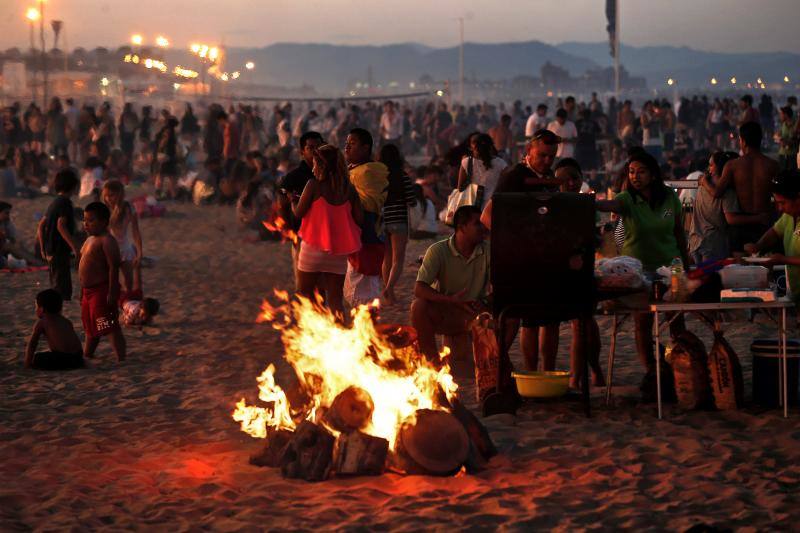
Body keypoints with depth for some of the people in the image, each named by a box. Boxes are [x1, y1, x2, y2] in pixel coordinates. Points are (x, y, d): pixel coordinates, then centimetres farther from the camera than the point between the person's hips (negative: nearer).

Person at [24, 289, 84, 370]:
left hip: (62, 358, -6)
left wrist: (27, 364, 14)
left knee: (36, 358, 7)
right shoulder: (66, 321, 22)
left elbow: (32, 344, 7)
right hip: (78, 357, 6)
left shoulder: (41, 323, 5)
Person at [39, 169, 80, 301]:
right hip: (60, 250, -10)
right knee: (63, 290, -9)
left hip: (50, 250, 10)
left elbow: (41, 225, 18)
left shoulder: (55, 202, 15)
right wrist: (75, 248, -26)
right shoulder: (65, 202, -13)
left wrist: (43, 248, 25)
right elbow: (61, 226, -24)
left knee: (56, 287, 16)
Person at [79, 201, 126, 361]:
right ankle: (87, 356, 36)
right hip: (89, 291, 10)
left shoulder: (106, 241, -16)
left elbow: (114, 267, -22)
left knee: (111, 327, -11)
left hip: (102, 291, -10)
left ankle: (121, 359, -11)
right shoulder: (90, 240, 16)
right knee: (90, 329, 23)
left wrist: (112, 293, -26)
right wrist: (83, 291, 20)